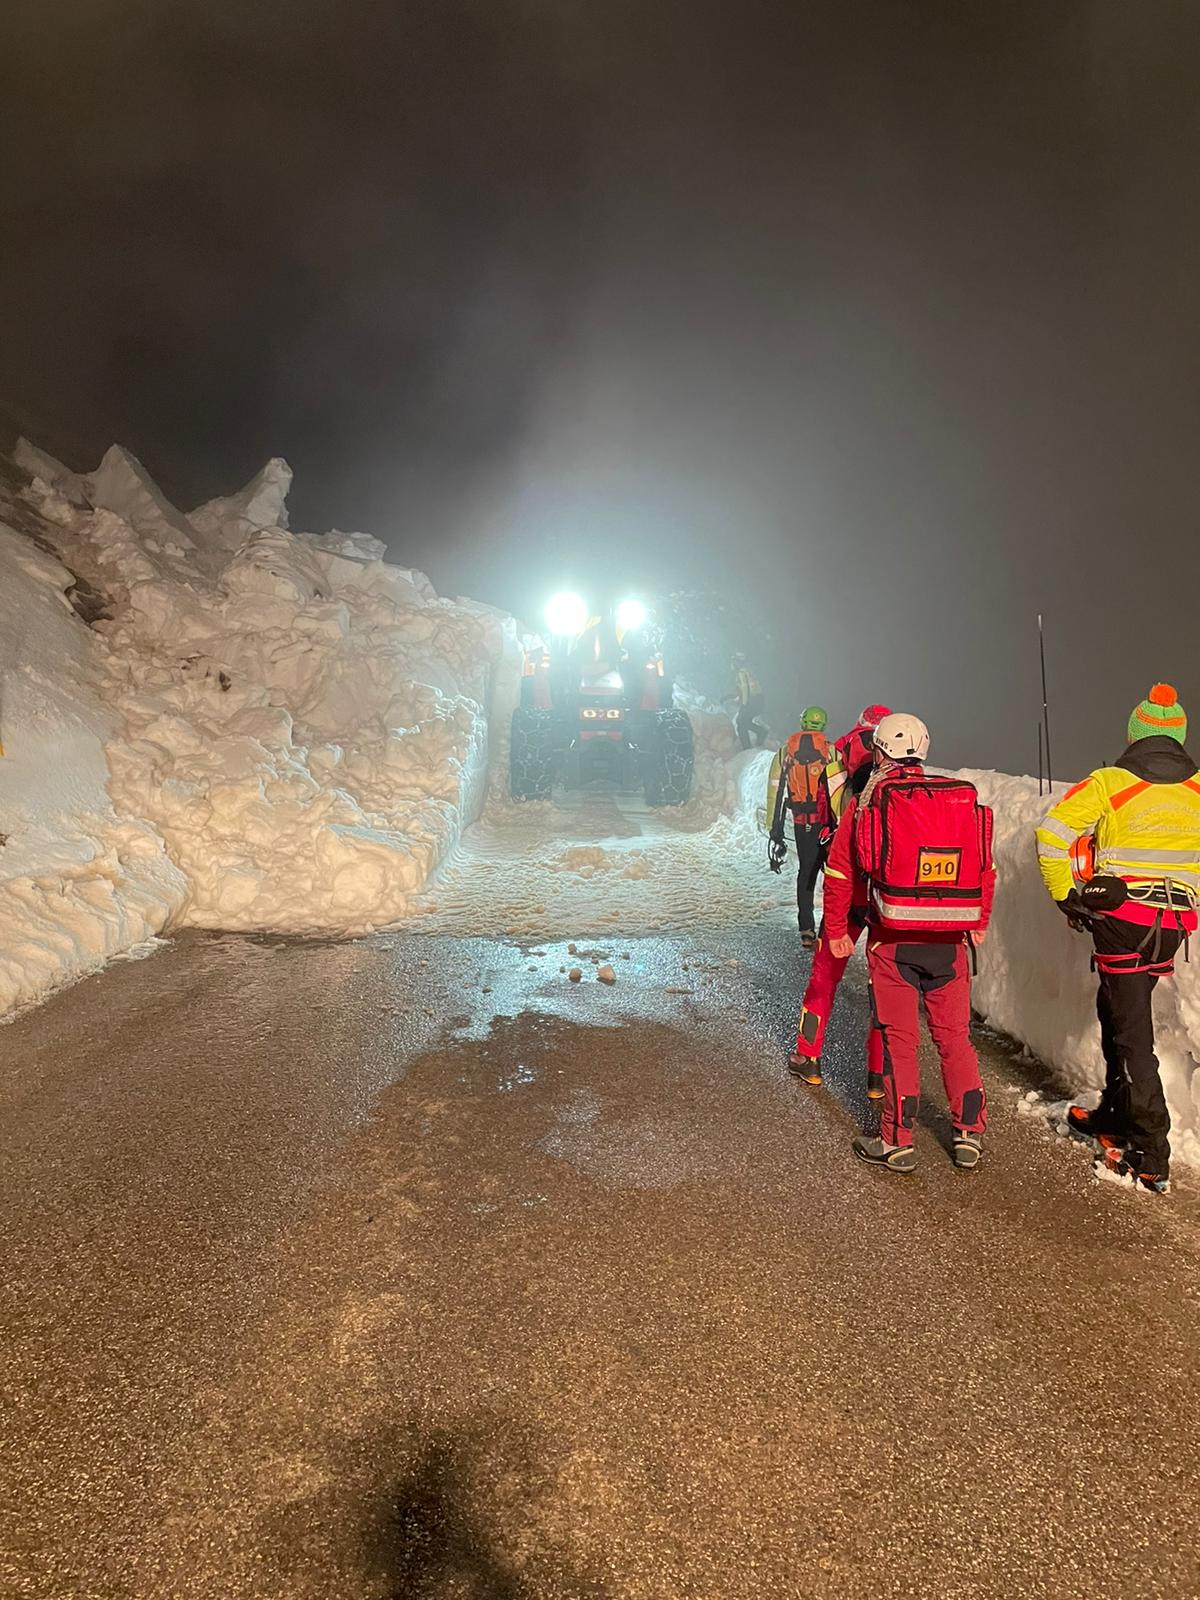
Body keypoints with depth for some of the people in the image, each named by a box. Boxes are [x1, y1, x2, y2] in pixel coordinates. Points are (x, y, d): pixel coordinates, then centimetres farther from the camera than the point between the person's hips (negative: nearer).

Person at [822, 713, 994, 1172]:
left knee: (898, 1039, 7)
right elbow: (985, 869, 12)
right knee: (955, 1036, 17)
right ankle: (969, 1135, 24)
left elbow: (840, 872, -3)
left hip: (893, 941, -3)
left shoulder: (867, 801, -5)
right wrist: (978, 925, 26)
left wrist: (836, 930, 8)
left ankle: (897, 1143, 16)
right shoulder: (964, 799, 5)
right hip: (951, 942, 3)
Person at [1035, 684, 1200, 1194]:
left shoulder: (1110, 782, -6)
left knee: (1132, 1035, -1)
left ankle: (1150, 1156, 2)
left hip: (1120, 917, -5)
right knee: (1117, 1012, 20)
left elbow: (1052, 832, -16)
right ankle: (1115, 1116, 32)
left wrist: (1065, 895, -6)